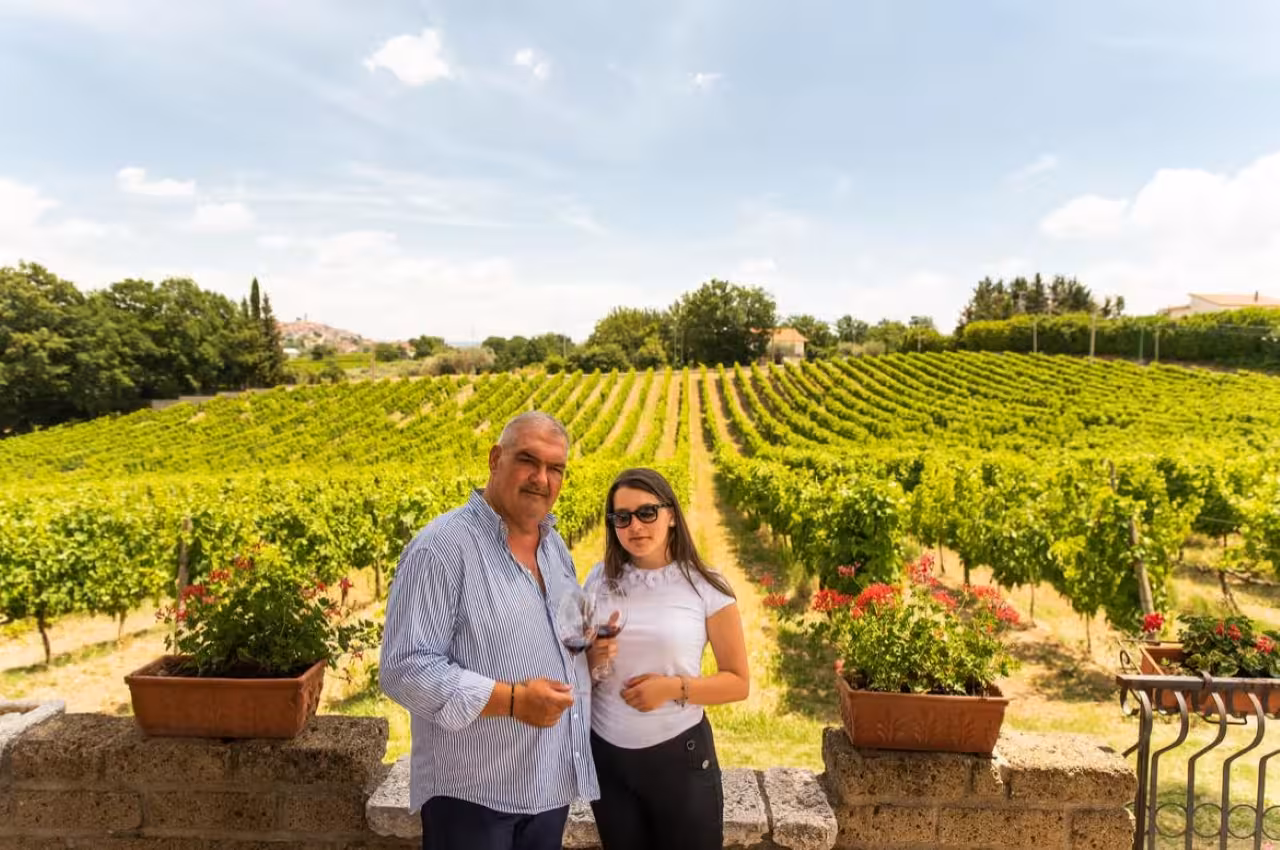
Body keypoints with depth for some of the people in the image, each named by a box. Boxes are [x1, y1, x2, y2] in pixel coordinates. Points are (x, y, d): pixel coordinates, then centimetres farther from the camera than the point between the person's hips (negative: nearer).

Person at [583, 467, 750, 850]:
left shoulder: (707, 588, -10)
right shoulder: (600, 580, -2)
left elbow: (738, 682, -5)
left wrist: (675, 687, -19)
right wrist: (592, 659, -15)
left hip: (680, 756, -3)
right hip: (605, 755, 3)